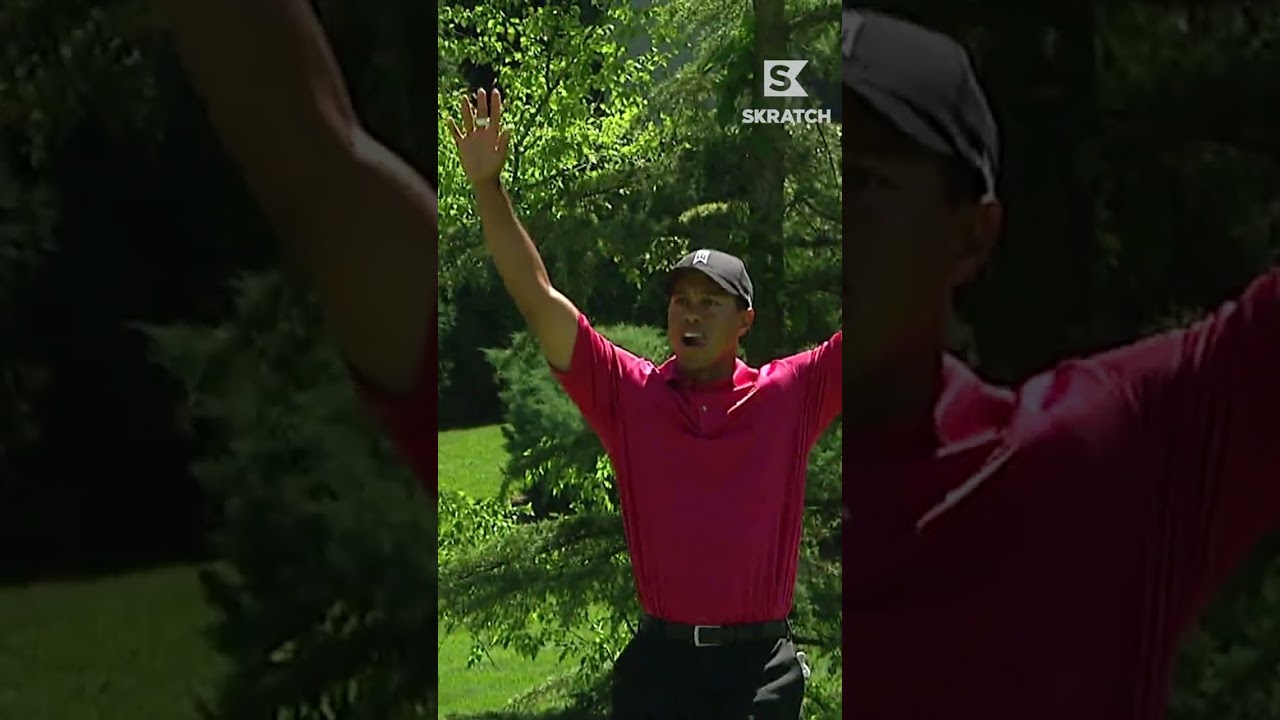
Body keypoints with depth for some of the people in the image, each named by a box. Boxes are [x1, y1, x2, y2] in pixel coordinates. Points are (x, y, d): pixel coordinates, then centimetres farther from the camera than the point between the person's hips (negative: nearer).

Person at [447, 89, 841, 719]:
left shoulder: (790, 394, 0)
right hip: (659, 660, 1)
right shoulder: (630, 393, 2)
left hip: (760, 665, -1)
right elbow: (537, 297, -2)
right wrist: (487, 184, -8)